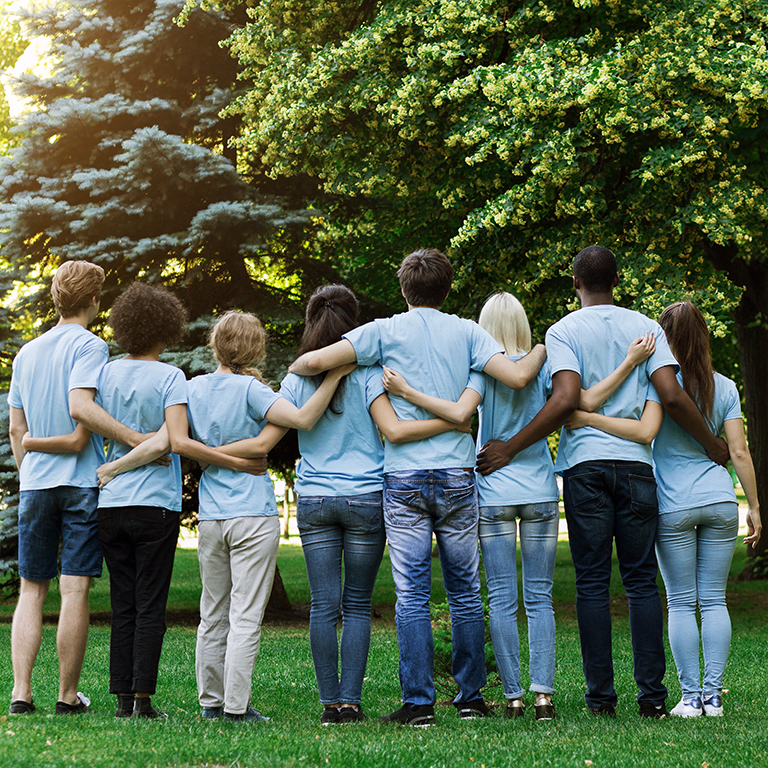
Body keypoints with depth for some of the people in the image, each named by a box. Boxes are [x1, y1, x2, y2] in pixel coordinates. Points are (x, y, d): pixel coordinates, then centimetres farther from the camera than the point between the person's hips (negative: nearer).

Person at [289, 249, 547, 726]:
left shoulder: (385, 332, 1)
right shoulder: (466, 332, 4)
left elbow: (316, 361, -6)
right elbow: (518, 377, -7)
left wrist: (295, 369, 16)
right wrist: (542, 351, 14)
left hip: (404, 478, -1)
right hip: (457, 476, 1)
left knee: (412, 595, 0)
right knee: (465, 592, 10)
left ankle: (419, 702, -1)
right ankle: (471, 697, 16)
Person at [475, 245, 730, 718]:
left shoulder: (563, 332, 1)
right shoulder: (646, 328, 8)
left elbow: (566, 400, -14)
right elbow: (672, 397, -3)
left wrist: (511, 448, -9)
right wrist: (712, 445, 11)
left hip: (585, 465, -2)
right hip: (636, 464, 2)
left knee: (593, 583, 2)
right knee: (641, 580, 6)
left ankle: (601, 695, 2)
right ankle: (652, 694, 4)